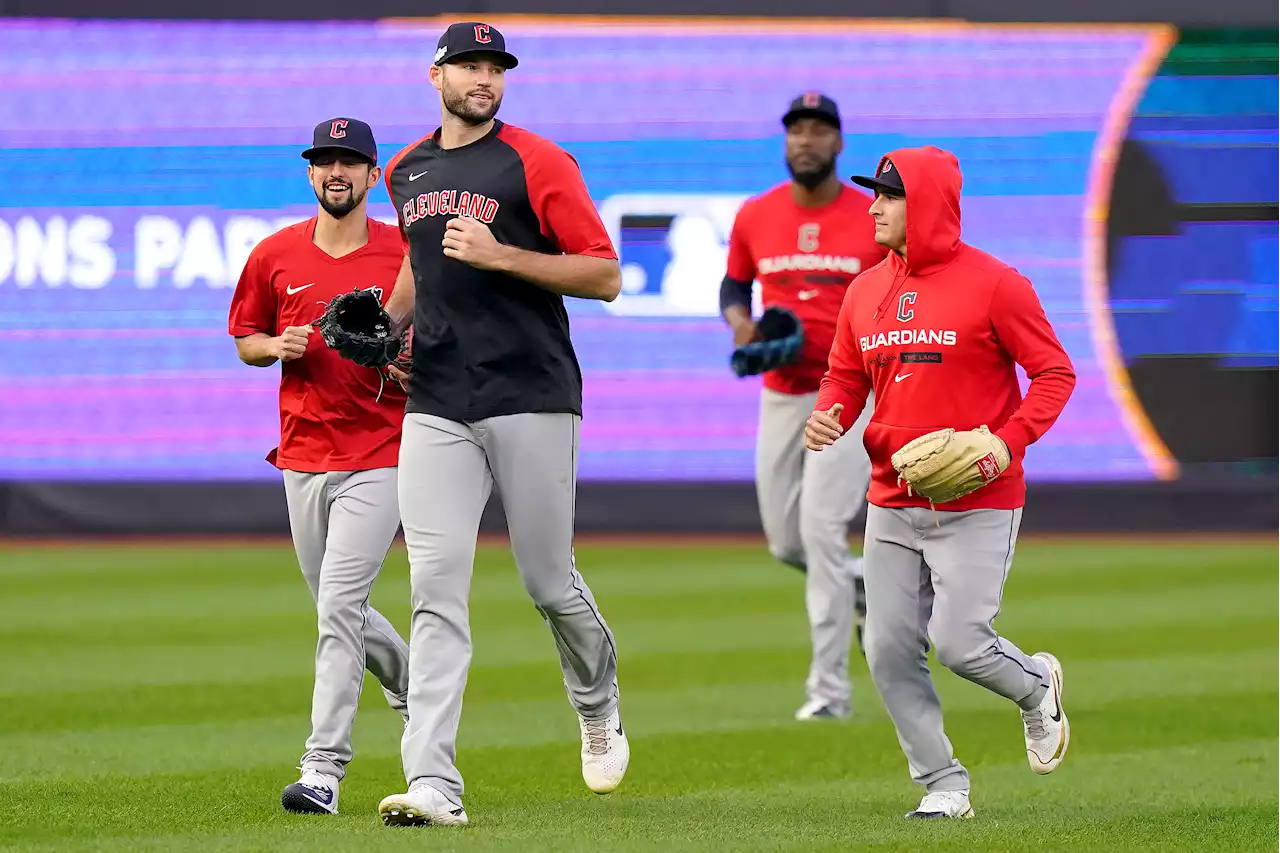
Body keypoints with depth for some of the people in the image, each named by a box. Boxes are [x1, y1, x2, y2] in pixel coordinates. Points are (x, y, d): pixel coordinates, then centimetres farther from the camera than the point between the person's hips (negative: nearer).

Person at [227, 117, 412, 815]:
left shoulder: (407, 254, -4)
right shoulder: (275, 255, 5)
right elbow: (245, 341, 15)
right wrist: (278, 346, -7)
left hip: (380, 454, -5)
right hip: (303, 458, 5)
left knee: (339, 603, -15)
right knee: (339, 609, 13)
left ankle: (324, 769, -15)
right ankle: (416, 685, 41)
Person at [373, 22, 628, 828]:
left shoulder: (537, 162, -4)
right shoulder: (406, 173, 14)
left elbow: (604, 277, -7)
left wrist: (501, 255, -17)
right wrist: (387, 323, 14)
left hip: (533, 401, -4)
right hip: (436, 407, 4)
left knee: (550, 582, 5)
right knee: (437, 588, -8)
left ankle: (599, 708, 37)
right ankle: (434, 785, -13)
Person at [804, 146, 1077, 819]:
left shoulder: (994, 284, -9)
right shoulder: (866, 291, 9)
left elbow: (1055, 373, -6)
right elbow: (845, 377, 18)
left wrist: (1007, 442, -19)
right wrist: (829, 416, -5)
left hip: (977, 504, -6)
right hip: (892, 504, 6)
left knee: (959, 643, -13)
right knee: (888, 652, 0)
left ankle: (1035, 686, 21)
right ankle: (943, 785, 12)